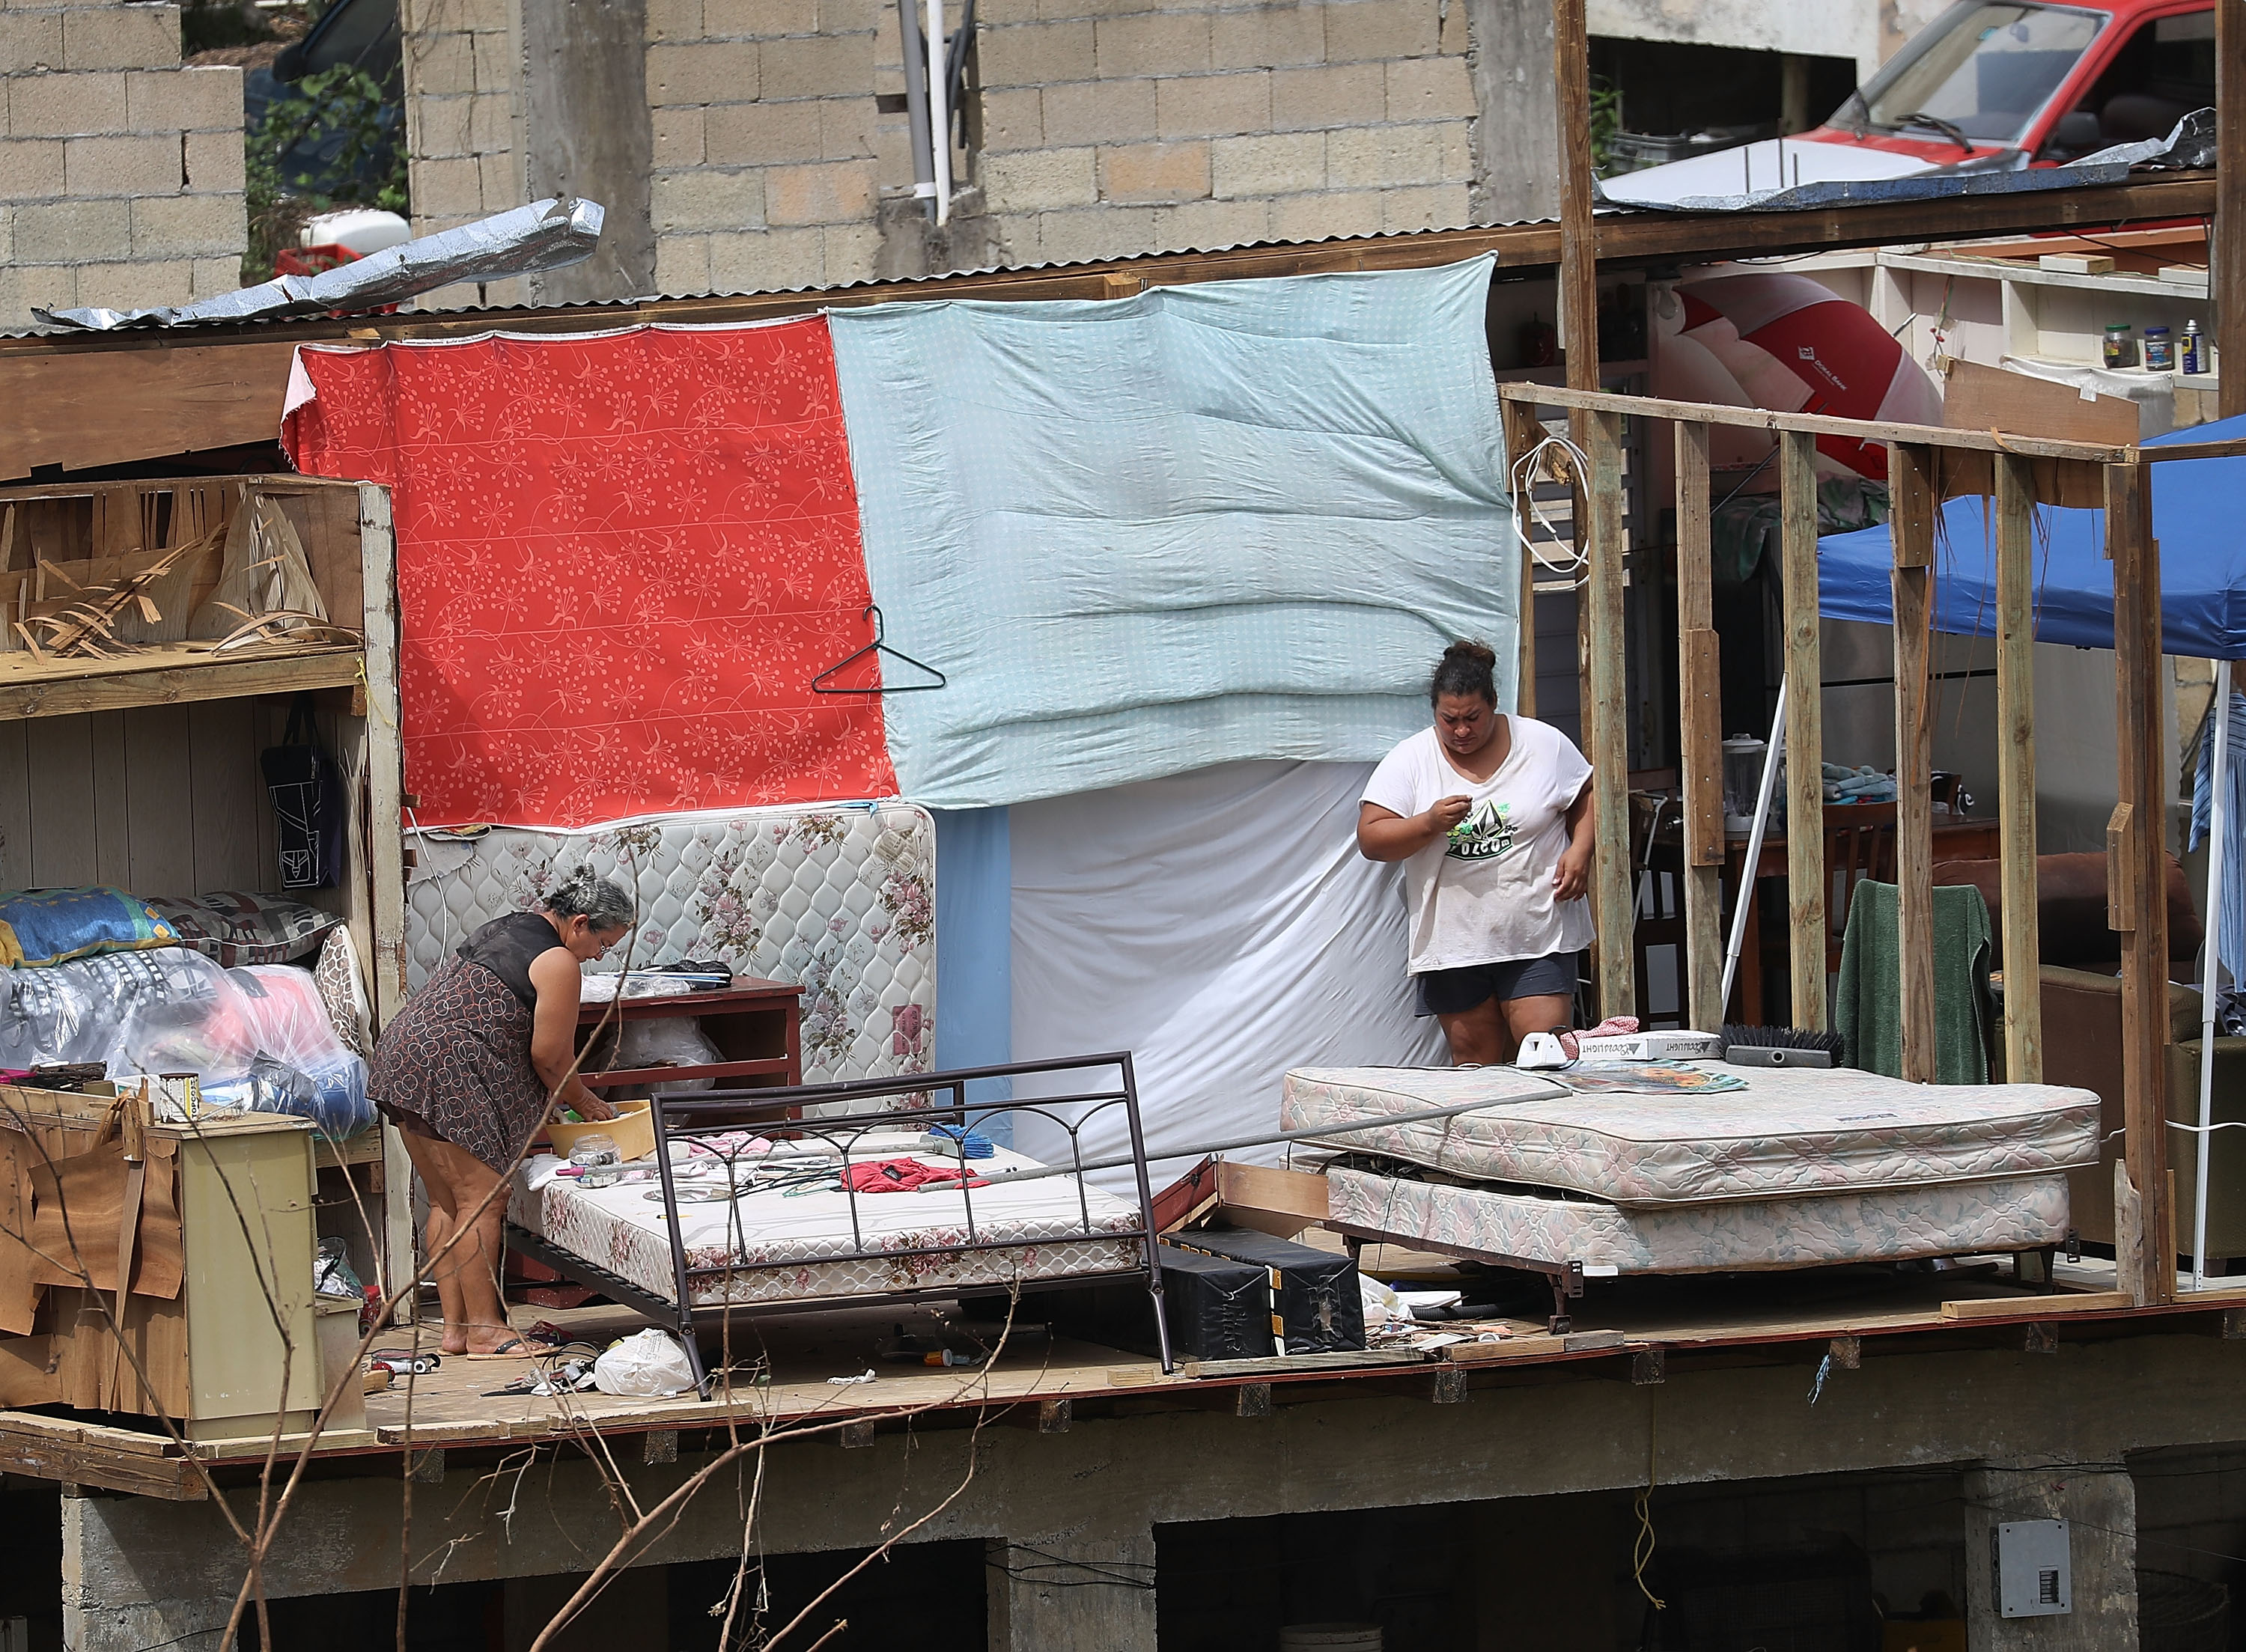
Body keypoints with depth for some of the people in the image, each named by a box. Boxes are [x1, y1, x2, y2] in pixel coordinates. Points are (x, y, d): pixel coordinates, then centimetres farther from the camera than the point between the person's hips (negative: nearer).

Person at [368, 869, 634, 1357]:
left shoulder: (505, 930, 21)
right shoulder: (558, 964, -8)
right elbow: (550, 1057, -7)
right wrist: (583, 1102, 13)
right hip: (452, 1074, -10)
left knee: (446, 1203, 12)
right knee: (482, 1201, -7)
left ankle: (455, 1326, 13)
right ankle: (483, 1331, -7)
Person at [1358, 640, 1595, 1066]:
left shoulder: (1544, 744, 2)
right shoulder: (1410, 761, 1)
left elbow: (1588, 797, 13)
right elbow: (1371, 839, -3)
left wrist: (1580, 851, -5)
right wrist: (1430, 824, -18)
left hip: (1538, 936, -1)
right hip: (1452, 945, 1)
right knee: (1474, 1060, 5)